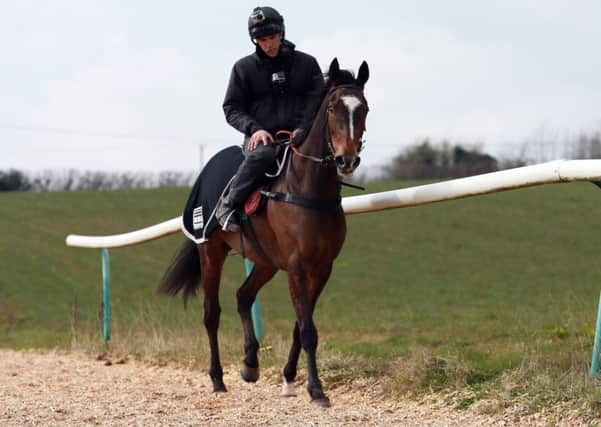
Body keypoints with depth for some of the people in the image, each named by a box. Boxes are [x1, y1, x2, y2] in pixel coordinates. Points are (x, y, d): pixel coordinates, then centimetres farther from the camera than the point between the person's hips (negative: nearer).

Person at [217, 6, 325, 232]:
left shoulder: (306, 63, 10)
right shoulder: (244, 68, 9)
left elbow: (318, 102, 7)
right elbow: (232, 109, 8)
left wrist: (303, 129, -12)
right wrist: (254, 128, -12)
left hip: (297, 135, 2)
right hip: (260, 137, -2)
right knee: (261, 155, -37)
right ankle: (228, 205, -25)